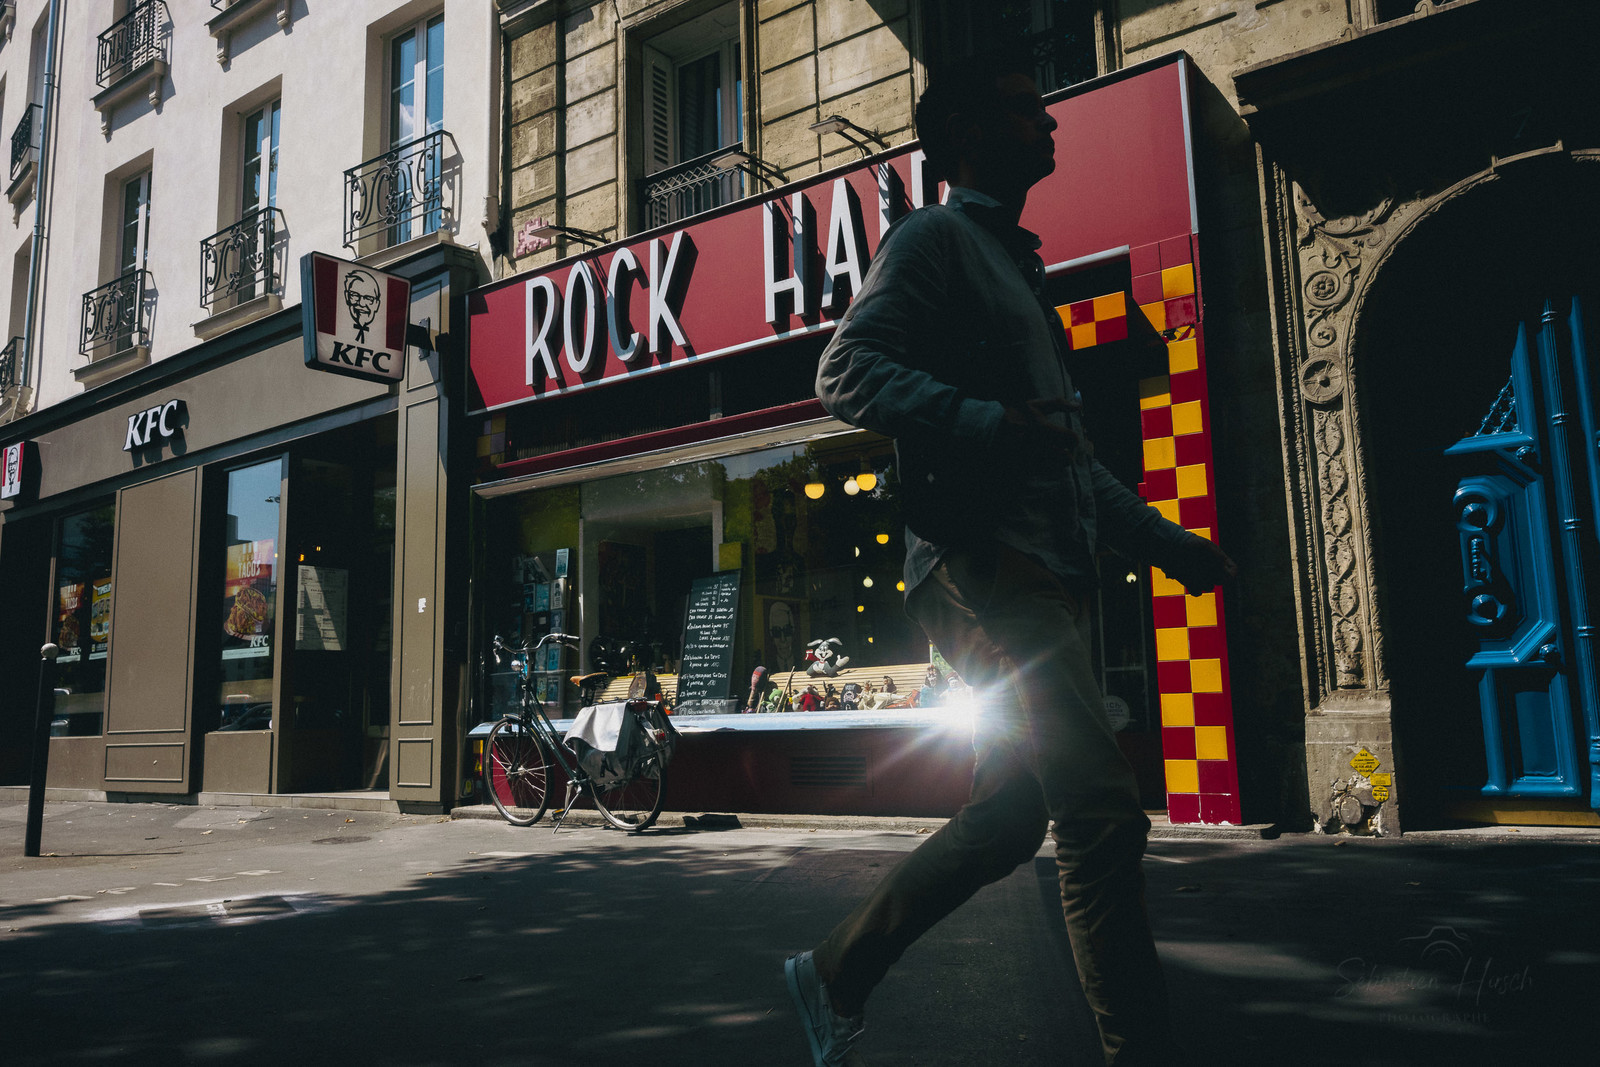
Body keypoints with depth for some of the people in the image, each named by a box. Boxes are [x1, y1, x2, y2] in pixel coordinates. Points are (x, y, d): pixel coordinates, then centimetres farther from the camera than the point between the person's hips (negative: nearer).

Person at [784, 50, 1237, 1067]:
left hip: (1047, 577, 9)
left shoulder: (1016, 265, 30)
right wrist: (984, 423, -28)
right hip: (984, 562, -9)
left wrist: (1171, 544, 27)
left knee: (1007, 819, 9)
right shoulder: (936, 237, 2)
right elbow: (846, 370, -13)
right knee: (1105, 819, -12)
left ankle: (836, 974, 22)